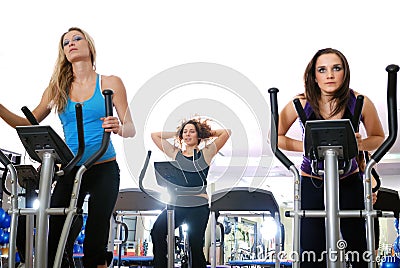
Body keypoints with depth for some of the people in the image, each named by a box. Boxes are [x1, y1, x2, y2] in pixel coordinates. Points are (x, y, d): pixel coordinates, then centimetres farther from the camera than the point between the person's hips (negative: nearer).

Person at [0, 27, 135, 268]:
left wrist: (119, 128, -27)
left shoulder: (110, 83, 1)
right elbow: (27, 125, 10)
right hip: (70, 171, 3)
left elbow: (131, 129, -4)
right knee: (56, 241, -4)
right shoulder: (57, 88, 10)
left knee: (95, 244, -6)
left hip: (104, 169, -3)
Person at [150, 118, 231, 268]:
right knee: (157, 230, -22)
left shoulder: (205, 154, 11)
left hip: (199, 206, -2)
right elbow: (155, 135, 22)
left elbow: (226, 132, 8)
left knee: (195, 245, -5)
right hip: (177, 204, 2)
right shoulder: (175, 153, 17)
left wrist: (206, 134, 19)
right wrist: (176, 134, 23)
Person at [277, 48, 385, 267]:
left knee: (358, 247, 0)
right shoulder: (302, 103, -13)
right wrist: (305, 146, -18)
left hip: (349, 183, 1)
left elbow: (379, 137, 4)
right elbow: (276, 137, -2)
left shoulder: (360, 102, -12)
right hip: (311, 183, 0)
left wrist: (360, 144, -18)